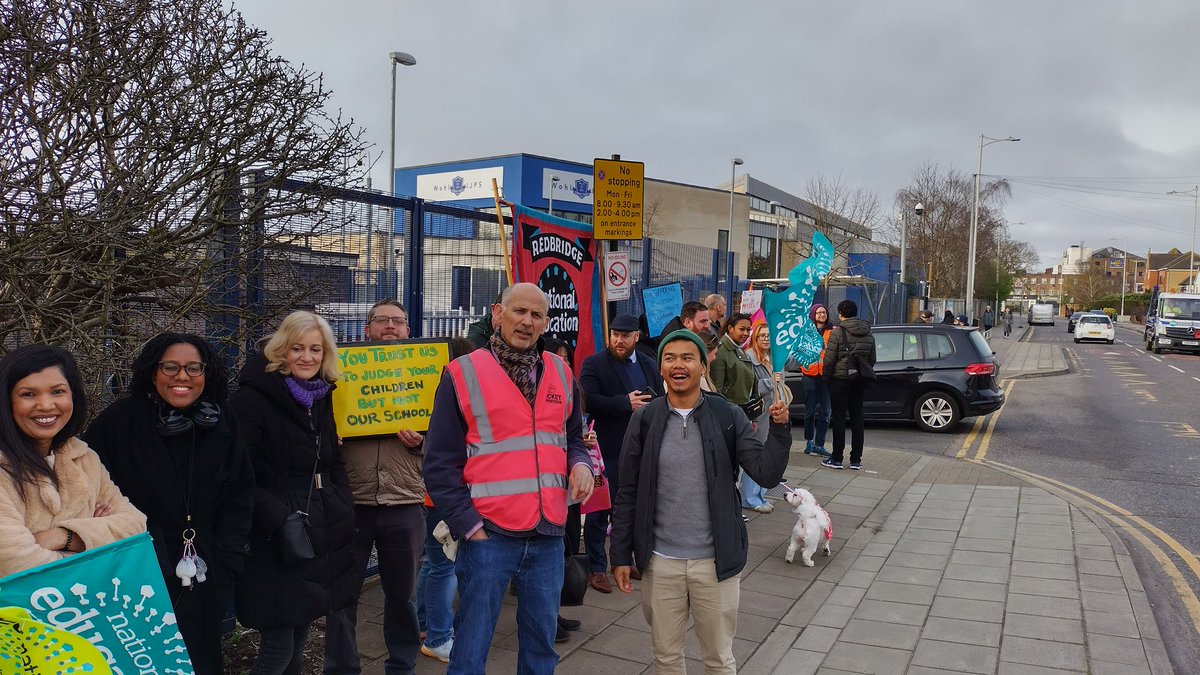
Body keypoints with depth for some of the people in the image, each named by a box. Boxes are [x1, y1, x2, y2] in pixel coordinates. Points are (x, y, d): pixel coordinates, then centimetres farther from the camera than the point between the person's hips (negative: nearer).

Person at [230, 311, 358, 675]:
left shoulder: (321, 398, 11)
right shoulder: (252, 399, -12)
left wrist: (344, 511, 6)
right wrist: (279, 521, -23)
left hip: (321, 539, 7)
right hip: (275, 545, -7)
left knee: (298, 642, 17)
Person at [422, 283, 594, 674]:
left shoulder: (561, 374, 10)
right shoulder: (463, 374, -5)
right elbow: (440, 464, -5)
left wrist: (580, 463, 0)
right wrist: (468, 525, -9)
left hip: (548, 535, 5)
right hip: (488, 535, -4)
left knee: (541, 643, 17)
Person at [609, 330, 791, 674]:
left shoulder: (728, 416, -5)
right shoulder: (644, 420, -3)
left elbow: (766, 474, -9)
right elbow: (628, 494, 0)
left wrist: (779, 427, -23)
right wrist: (621, 555, 0)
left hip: (715, 561, -1)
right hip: (660, 562, 1)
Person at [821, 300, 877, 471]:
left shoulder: (837, 332, -12)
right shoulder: (868, 334, 8)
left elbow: (829, 359, -13)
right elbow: (872, 360, 12)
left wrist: (826, 378, -1)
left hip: (840, 380, -5)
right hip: (859, 382, 5)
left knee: (839, 419, 0)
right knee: (857, 419, 9)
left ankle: (837, 459, 4)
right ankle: (856, 460, 13)